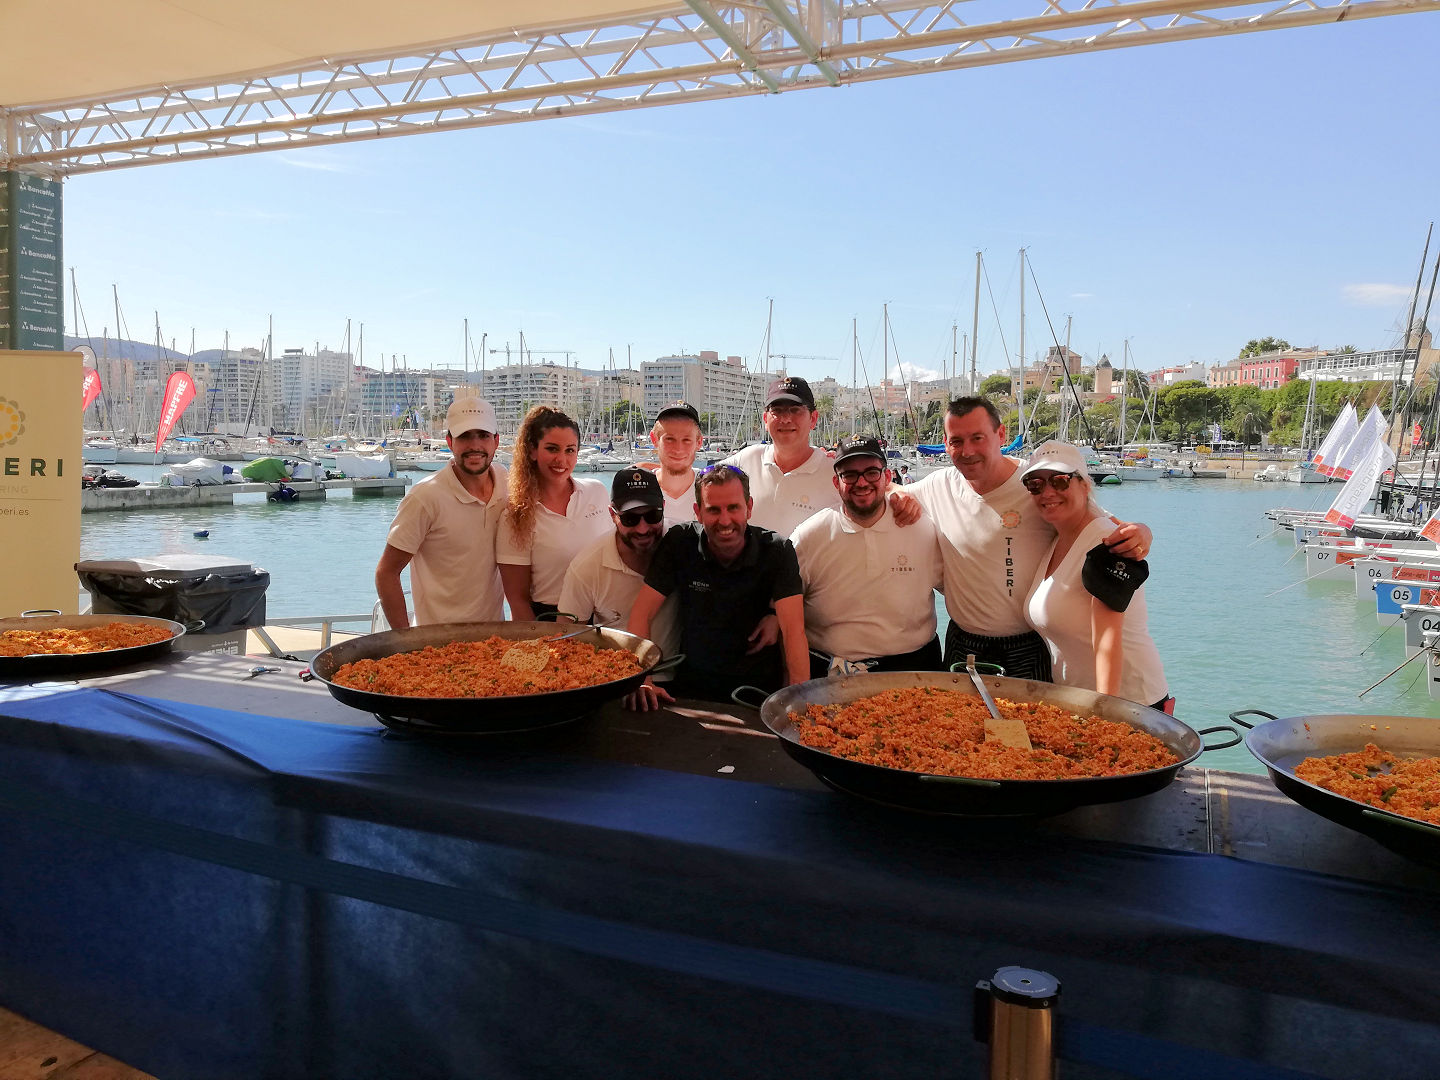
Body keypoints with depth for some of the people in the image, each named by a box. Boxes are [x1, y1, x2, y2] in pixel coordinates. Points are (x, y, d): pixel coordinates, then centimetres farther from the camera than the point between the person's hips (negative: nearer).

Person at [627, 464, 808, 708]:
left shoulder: (777, 550, -8)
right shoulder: (679, 543, -5)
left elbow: (793, 629, -17)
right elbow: (642, 613, -6)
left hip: (760, 689, -1)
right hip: (692, 686, 1)